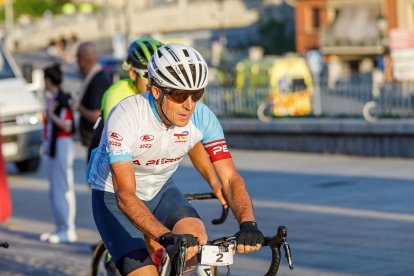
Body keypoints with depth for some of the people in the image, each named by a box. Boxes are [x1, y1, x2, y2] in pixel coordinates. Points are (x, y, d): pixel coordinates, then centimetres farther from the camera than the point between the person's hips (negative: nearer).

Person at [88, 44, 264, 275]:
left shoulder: (202, 117, -20)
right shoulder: (125, 116, -33)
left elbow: (231, 178, -21)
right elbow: (125, 195, -39)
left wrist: (248, 223, -41)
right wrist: (167, 237, -54)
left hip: (160, 190, 4)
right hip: (114, 196, -4)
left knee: (196, 236, -26)